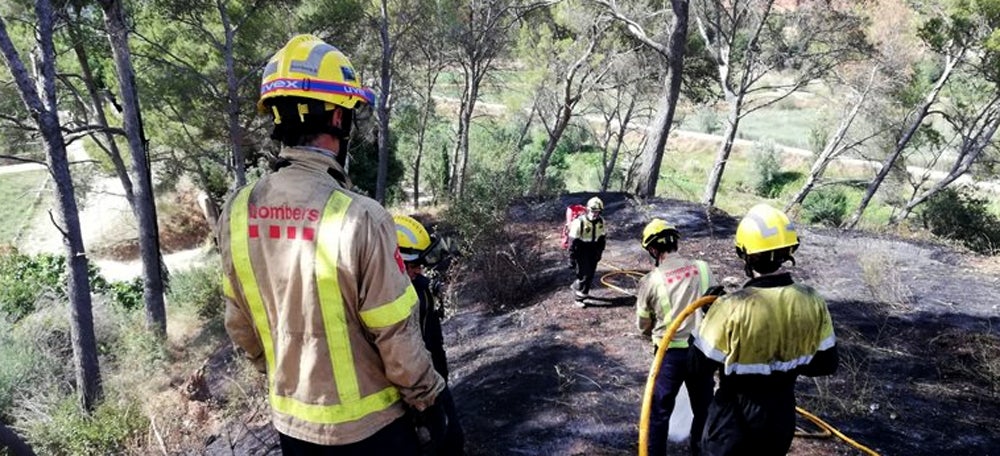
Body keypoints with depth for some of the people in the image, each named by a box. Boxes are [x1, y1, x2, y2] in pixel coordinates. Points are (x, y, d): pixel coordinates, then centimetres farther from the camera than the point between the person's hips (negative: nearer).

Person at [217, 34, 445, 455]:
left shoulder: (237, 212, -8)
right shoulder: (359, 218, -27)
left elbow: (239, 325, 3)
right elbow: (396, 335, -19)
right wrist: (430, 400, -3)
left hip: (290, 420, 5)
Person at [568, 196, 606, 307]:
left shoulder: (601, 221, -4)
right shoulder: (579, 222, -23)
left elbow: (601, 238, 10)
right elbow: (573, 240, -17)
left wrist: (599, 252, 12)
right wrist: (572, 257, -15)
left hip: (593, 251, 6)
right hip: (581, 251, -6)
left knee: (590, 274, 11)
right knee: (584, 274, -8)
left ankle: (577, 286, 36)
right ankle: (579, 298, 8)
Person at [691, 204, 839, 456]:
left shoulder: (732, 308, -29)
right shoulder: (813, 303, -13)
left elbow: (701, 363, -16)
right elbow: (826, 364, -1)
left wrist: (708, 317, -3)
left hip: (735, 415, -4)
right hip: (781, 412, 5)